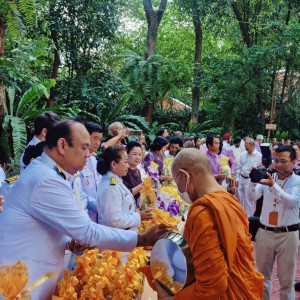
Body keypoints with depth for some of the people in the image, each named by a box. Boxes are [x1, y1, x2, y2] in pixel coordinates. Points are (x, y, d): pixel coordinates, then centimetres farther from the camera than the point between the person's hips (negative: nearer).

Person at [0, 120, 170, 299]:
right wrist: (143, 239, -18)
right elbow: (89, 231, -24)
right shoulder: (46, 180, -25)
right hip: (24, 285, -9)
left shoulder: (42, 170, 8)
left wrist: (71, 242, -1)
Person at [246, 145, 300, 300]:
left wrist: (273, 185, -31)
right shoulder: (267, 177, 3)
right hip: (265, 232, 3)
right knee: (263, 275, 17)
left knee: (286, 278, 10)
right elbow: (252, 197, -7)